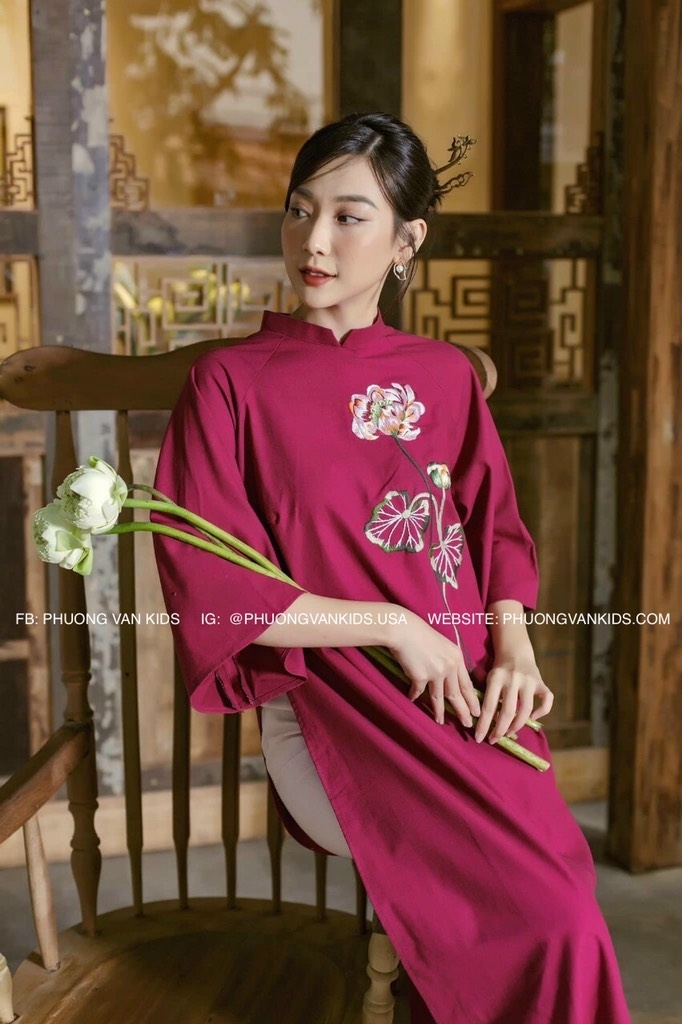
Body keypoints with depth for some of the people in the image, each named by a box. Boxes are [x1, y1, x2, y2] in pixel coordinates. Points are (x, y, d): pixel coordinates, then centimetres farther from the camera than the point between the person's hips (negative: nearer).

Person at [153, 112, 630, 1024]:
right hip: (329, 705, -4)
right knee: (552, 919, -20)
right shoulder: (230, 381, -1)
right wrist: (393, 625, -11)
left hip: (470, 697, 4)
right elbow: (207, 589, -7)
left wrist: (513, 646, -3)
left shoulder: (445, 376, 12)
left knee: (557, 897, -18)